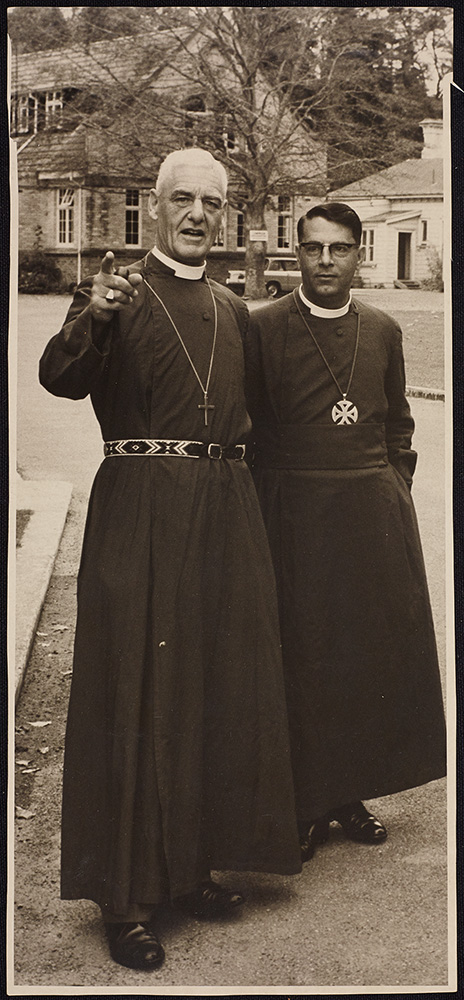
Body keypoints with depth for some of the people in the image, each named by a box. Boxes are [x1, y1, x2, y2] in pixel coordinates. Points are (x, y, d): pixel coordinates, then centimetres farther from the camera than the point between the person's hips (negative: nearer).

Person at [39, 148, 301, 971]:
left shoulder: (233, 310, 15)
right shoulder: (120, 291, -3)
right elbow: (60, 379, -19)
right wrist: (91, 319, -37)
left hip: (225, 512, 6)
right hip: (141, 510, -6)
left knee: (219, 690, 11)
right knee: (137, 694, -2)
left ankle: (195, 862, 27)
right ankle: (129, 894, 8)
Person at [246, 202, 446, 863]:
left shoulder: (383, 331, 10)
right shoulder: (263, 327, -2)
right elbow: (244, 429, -1)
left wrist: (396, 494, 9)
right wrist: (266, 506, -6)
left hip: (375, 513, 4)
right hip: (296, 517, -4)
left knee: (374, 654, 7)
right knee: (301, 658, 2)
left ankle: (351, 793, 22)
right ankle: (303, 804, 14)